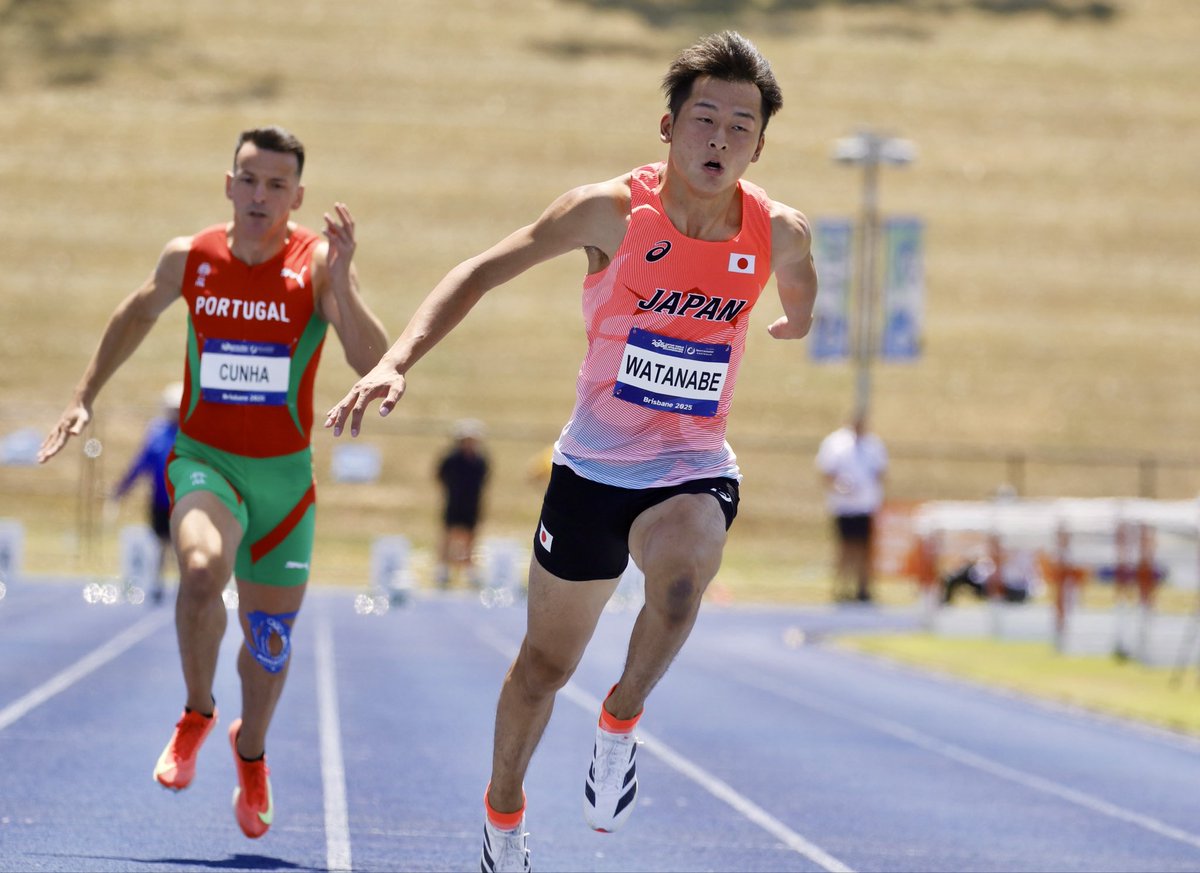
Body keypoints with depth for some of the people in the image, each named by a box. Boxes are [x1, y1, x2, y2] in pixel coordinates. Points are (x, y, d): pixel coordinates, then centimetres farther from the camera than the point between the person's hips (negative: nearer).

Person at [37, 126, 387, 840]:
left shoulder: (317, 263, -13)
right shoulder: (189, 258, -6)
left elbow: (376, 366, -24)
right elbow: (139, 313, 17)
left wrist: (340, 281, -36)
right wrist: (85, 398, 18)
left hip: (284, 472, 0)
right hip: (204, 458, 0)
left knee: (270, 632, 10)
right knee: (203, 570, -32)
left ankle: (250, 751, 42)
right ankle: (197, 713, -6)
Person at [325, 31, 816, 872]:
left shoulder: (779, 232, -10)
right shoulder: (613, 211, -16)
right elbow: (485, 270, -14)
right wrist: (397, 360, -25)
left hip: (694, 468, 0)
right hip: (595, 465, 0)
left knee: (683, 573, -35)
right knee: (546, 664, 13)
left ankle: (621, 723, -9)